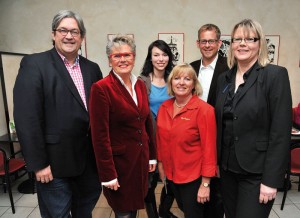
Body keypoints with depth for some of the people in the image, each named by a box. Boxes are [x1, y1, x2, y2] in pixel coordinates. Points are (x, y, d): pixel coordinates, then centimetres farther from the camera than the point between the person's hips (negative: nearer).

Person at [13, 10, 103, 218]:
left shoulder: (92, 68, 7)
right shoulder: (34, 64, -9)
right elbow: (27, 118, -15)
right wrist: (38, 163, -15)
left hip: (89, 159, 5)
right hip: (55, 161, -4)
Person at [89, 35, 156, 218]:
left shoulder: (140, 85, 5)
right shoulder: (101, 88, -16)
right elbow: (100, 135, -17)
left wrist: (152, 155, 11)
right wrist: (107, 173, -16)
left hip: (141, 159, 6)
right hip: (119, 161, -6)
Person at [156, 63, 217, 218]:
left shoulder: (204, 110, -20)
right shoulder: (164, 107, -3)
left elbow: (209, 148, -18)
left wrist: (205, 184, -16)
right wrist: (160, 163, 10)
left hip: (193, 176, -5)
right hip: (171, 173, 5)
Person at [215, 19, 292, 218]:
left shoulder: (275, 75, -11)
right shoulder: (224, 78, 6)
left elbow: (281, 132, -15)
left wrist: (271, 179, -16)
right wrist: (219, 163, 9)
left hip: (256, 172, -5)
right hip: (228, 168, 6)